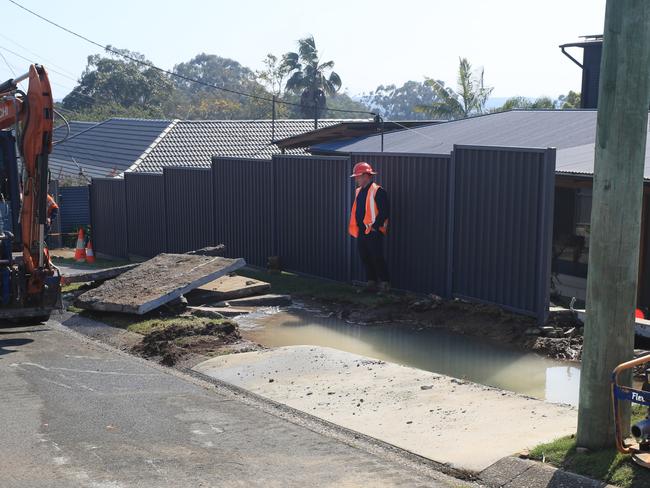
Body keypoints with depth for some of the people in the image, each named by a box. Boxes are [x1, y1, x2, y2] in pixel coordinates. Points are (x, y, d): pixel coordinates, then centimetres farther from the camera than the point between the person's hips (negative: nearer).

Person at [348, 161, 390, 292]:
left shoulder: (378, 191, -12)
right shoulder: (359, 191, 15)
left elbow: (384, 211, -17)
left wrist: (375, 226, -18)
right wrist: (355, 227, 15)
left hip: (374, 232, -8)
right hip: (361, 231, 8)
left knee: (377, 259, -5)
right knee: (365, 258, 11)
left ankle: (384, 283, 5)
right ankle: (371, 282, 20)